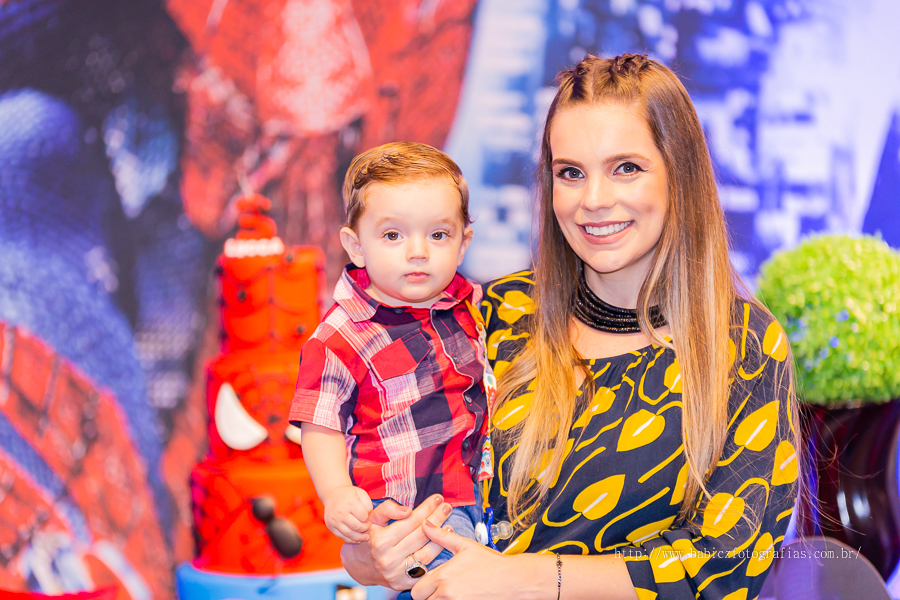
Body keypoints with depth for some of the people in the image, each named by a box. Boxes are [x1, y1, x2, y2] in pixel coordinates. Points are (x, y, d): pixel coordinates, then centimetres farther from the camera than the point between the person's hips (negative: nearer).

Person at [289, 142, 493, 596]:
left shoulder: (468, 303, 5)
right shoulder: (339, 340, -13)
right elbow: (321, 427, -11)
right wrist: (337, 494, -24)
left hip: (478, 486, 6)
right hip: (405, 504, -6)